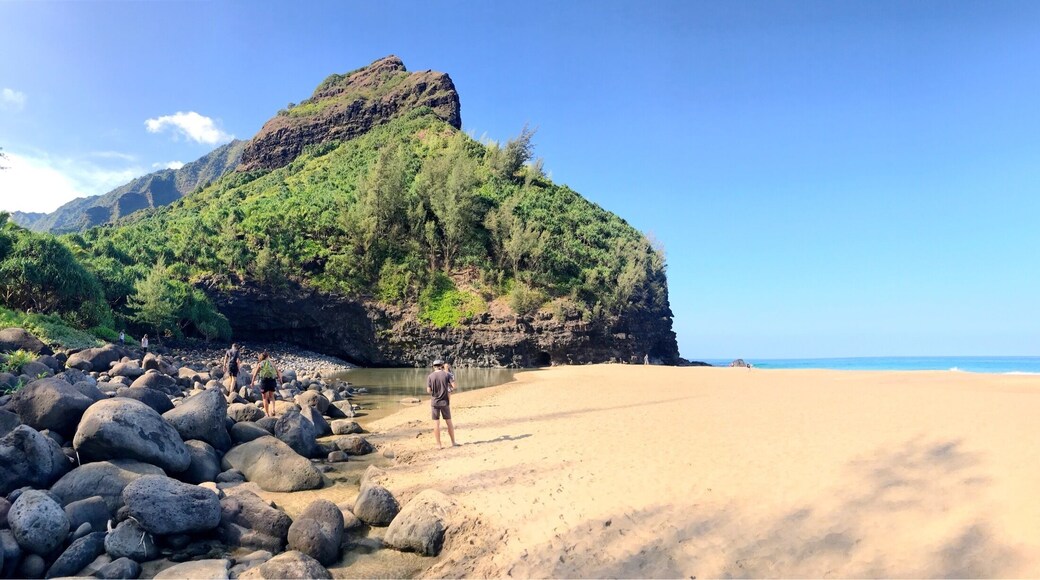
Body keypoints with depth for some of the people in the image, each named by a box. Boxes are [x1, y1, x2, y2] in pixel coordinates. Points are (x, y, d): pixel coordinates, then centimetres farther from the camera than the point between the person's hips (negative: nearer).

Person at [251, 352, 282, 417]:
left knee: (265, 398, 13)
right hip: (272, 380, 1)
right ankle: (273, 410, 3)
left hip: (264, 380, -1)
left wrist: (252, 382, 21)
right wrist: (280, 380, 16)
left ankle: (267, 413, 14)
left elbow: (255, 374, 11)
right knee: (271, 396, 20)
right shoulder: (272, 362, 8)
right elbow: (278, 372, 6)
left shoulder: (260, 364, 8)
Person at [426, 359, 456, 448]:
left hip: (434, 402, 0)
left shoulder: (430, 376, -4)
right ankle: (453, 442, 17)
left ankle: (439, 444, 7)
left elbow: (429, 390, -6)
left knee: (436, 423, 4)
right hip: (445, 401, 1)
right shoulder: (446, 374, -3)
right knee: (449, 422, 11)